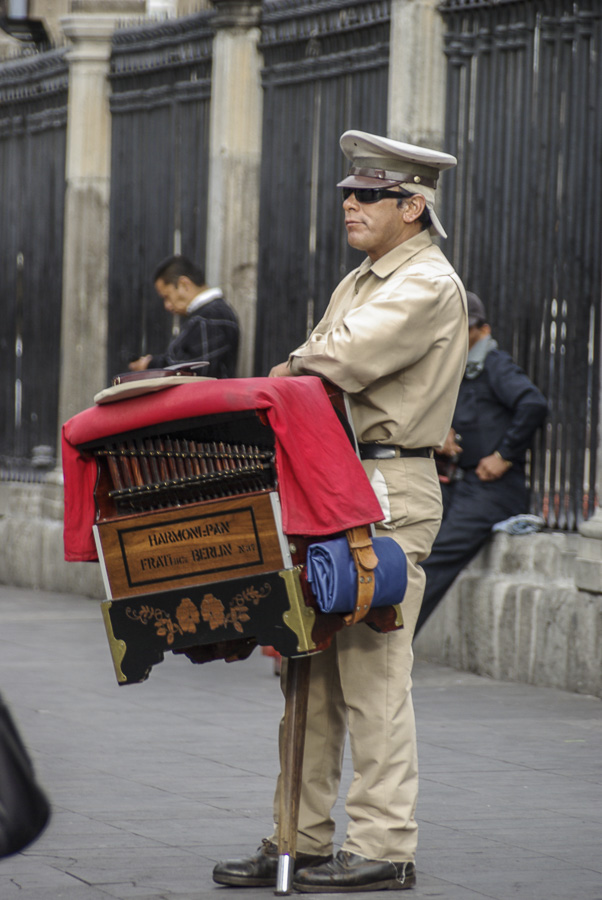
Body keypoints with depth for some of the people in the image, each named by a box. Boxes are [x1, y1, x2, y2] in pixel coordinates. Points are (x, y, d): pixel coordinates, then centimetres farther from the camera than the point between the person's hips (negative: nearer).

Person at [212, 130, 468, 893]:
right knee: (309, 667, 8)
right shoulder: (358, 284, 22)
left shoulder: (429, 286, -8)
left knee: (372, 673, -9)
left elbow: (336, 364, -18)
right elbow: (309, 373, 20)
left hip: (390, 494, -9)